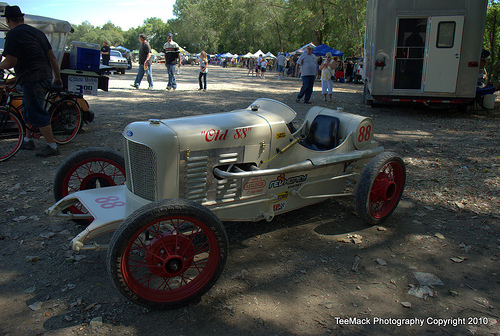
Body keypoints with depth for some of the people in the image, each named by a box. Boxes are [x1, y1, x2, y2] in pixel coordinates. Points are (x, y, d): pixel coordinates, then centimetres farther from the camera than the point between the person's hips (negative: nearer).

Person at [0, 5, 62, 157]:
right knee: (28, 109, 21)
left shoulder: (13, 34, -10)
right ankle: (27, 140, 31)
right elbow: (52, 56, 16)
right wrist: (58, 76, 22)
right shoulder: (37, 32, 15)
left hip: (32, 79, -9)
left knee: (37, 113, -4)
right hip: (46, 76, 9)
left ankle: (52, 146, -2)